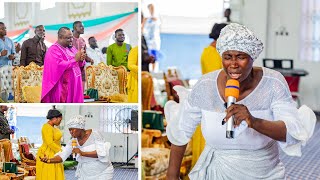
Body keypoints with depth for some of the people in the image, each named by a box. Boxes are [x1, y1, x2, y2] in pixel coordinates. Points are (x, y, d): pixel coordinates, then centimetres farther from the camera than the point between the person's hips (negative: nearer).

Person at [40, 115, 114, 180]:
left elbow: (102, 153, -27)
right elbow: (62, 156, -13)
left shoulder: (95, 134, -17)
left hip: (102, 174, -4)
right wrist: (49, 160, -33)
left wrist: (82, 153, -33)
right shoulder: (73, 142, -3)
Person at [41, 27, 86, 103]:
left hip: (74, 85, 8)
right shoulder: (54, 50, -10)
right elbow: (60, 66, -23)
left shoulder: (71, 48, 13)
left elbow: (79, 64, 15)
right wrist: (75, 59, -20)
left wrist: (81, 60, -8)